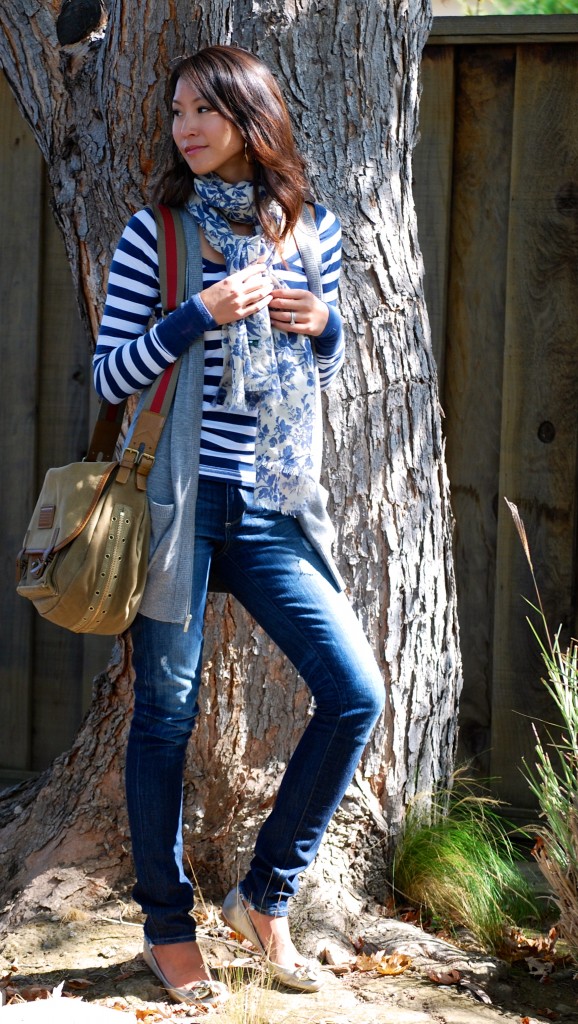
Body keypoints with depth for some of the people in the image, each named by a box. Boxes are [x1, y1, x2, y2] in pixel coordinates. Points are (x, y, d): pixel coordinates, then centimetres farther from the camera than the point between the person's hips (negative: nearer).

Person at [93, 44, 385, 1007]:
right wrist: (201, 314, -16)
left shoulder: (314, 229, 9)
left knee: (355, 692, -3)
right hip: (179, 501, -3)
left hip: (271, 511, 4)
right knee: (166, 710, 3)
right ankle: (167, 927, 20)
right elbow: (109, 374, -5)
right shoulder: (155, 232, -2)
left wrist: (322, 326, -1)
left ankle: (265, 897, 14)